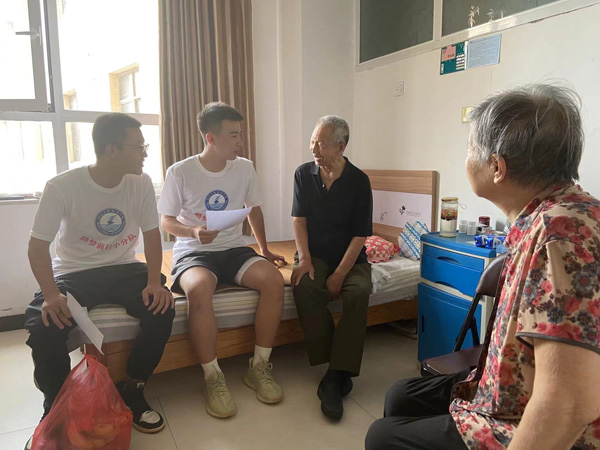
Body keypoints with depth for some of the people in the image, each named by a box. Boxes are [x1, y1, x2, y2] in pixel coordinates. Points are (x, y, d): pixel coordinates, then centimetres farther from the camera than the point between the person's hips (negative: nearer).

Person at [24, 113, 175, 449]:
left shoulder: (141, 183, -7)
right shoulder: (63, 187, -15)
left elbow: (151, 234, -2)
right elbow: (38, 245, -12)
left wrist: (155, 282, -16)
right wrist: (51, 294, -27)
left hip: (124, 268, 2)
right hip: (73, 273, -2)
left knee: (162, 308, -23)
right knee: (44, 326, -28)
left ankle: (133, 390, 0)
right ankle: (57, 406, 2)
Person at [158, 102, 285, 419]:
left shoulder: (244, 168, 3)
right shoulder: (180, 172, -7)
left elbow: (254, 209, 17)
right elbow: (167, 220, 0)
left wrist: (265, 250, 12)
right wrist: (193, 232, -22)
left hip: (234, 249, 4)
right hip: (193, 252, -3)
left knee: (274, 279, -25)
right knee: (199, 289, -37)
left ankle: (259, 367, -10)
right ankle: (213, 377, -18)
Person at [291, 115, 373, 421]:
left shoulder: (358, 181, -6)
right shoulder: (304, 174, 2)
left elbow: (360, 234, -9)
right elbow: (299, 218, 1)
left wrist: (339, 275, -17)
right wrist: (304, 258, -15)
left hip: (350, 258, -1)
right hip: (315, 255, 2)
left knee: (359, 292, -33)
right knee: (304, 286, -31)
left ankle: (335, 376, -25)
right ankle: (339, 371, -22)